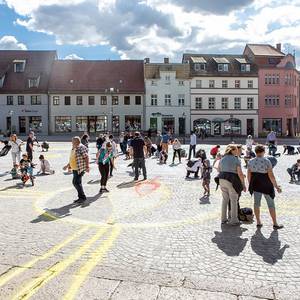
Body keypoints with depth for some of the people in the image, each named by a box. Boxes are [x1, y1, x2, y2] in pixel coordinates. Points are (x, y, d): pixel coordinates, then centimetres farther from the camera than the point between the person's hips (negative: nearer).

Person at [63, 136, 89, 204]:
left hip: (80, 169, -10)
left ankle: (83, 197, 1)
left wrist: (87, 167, -24)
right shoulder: (73, 148, 16)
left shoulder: (81, 148, -12)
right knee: (75, 183, 11)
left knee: (77, 182, -12)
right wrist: (67, 166, 28)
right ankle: (81, 197, 21)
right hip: (75, 169, 10)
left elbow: (86, 157, -17)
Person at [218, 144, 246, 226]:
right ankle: (233, 220, 10)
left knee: (225, 199, 16)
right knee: (234, 200, 5)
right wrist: (243, 184, -5)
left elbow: (218, 170, 16)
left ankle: (223, 218, 21)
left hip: (222, 179, 6)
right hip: (232, 181, -6)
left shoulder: (222, 159, 10)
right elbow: (240, 173, -12)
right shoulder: (236, 159, -7)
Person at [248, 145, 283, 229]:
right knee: (271, 204, 6)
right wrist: (276, 186, -7)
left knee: (256, 203, 12)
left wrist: (250, 185, 16)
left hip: (255, 185, 4)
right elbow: (271, 176, -15)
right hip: (266, 185, -4)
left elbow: (249, 175, 4)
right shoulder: (267, 161, -14)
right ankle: (275, 224, 13)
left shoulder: (251, 162, -1)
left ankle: (258, 222, 18)